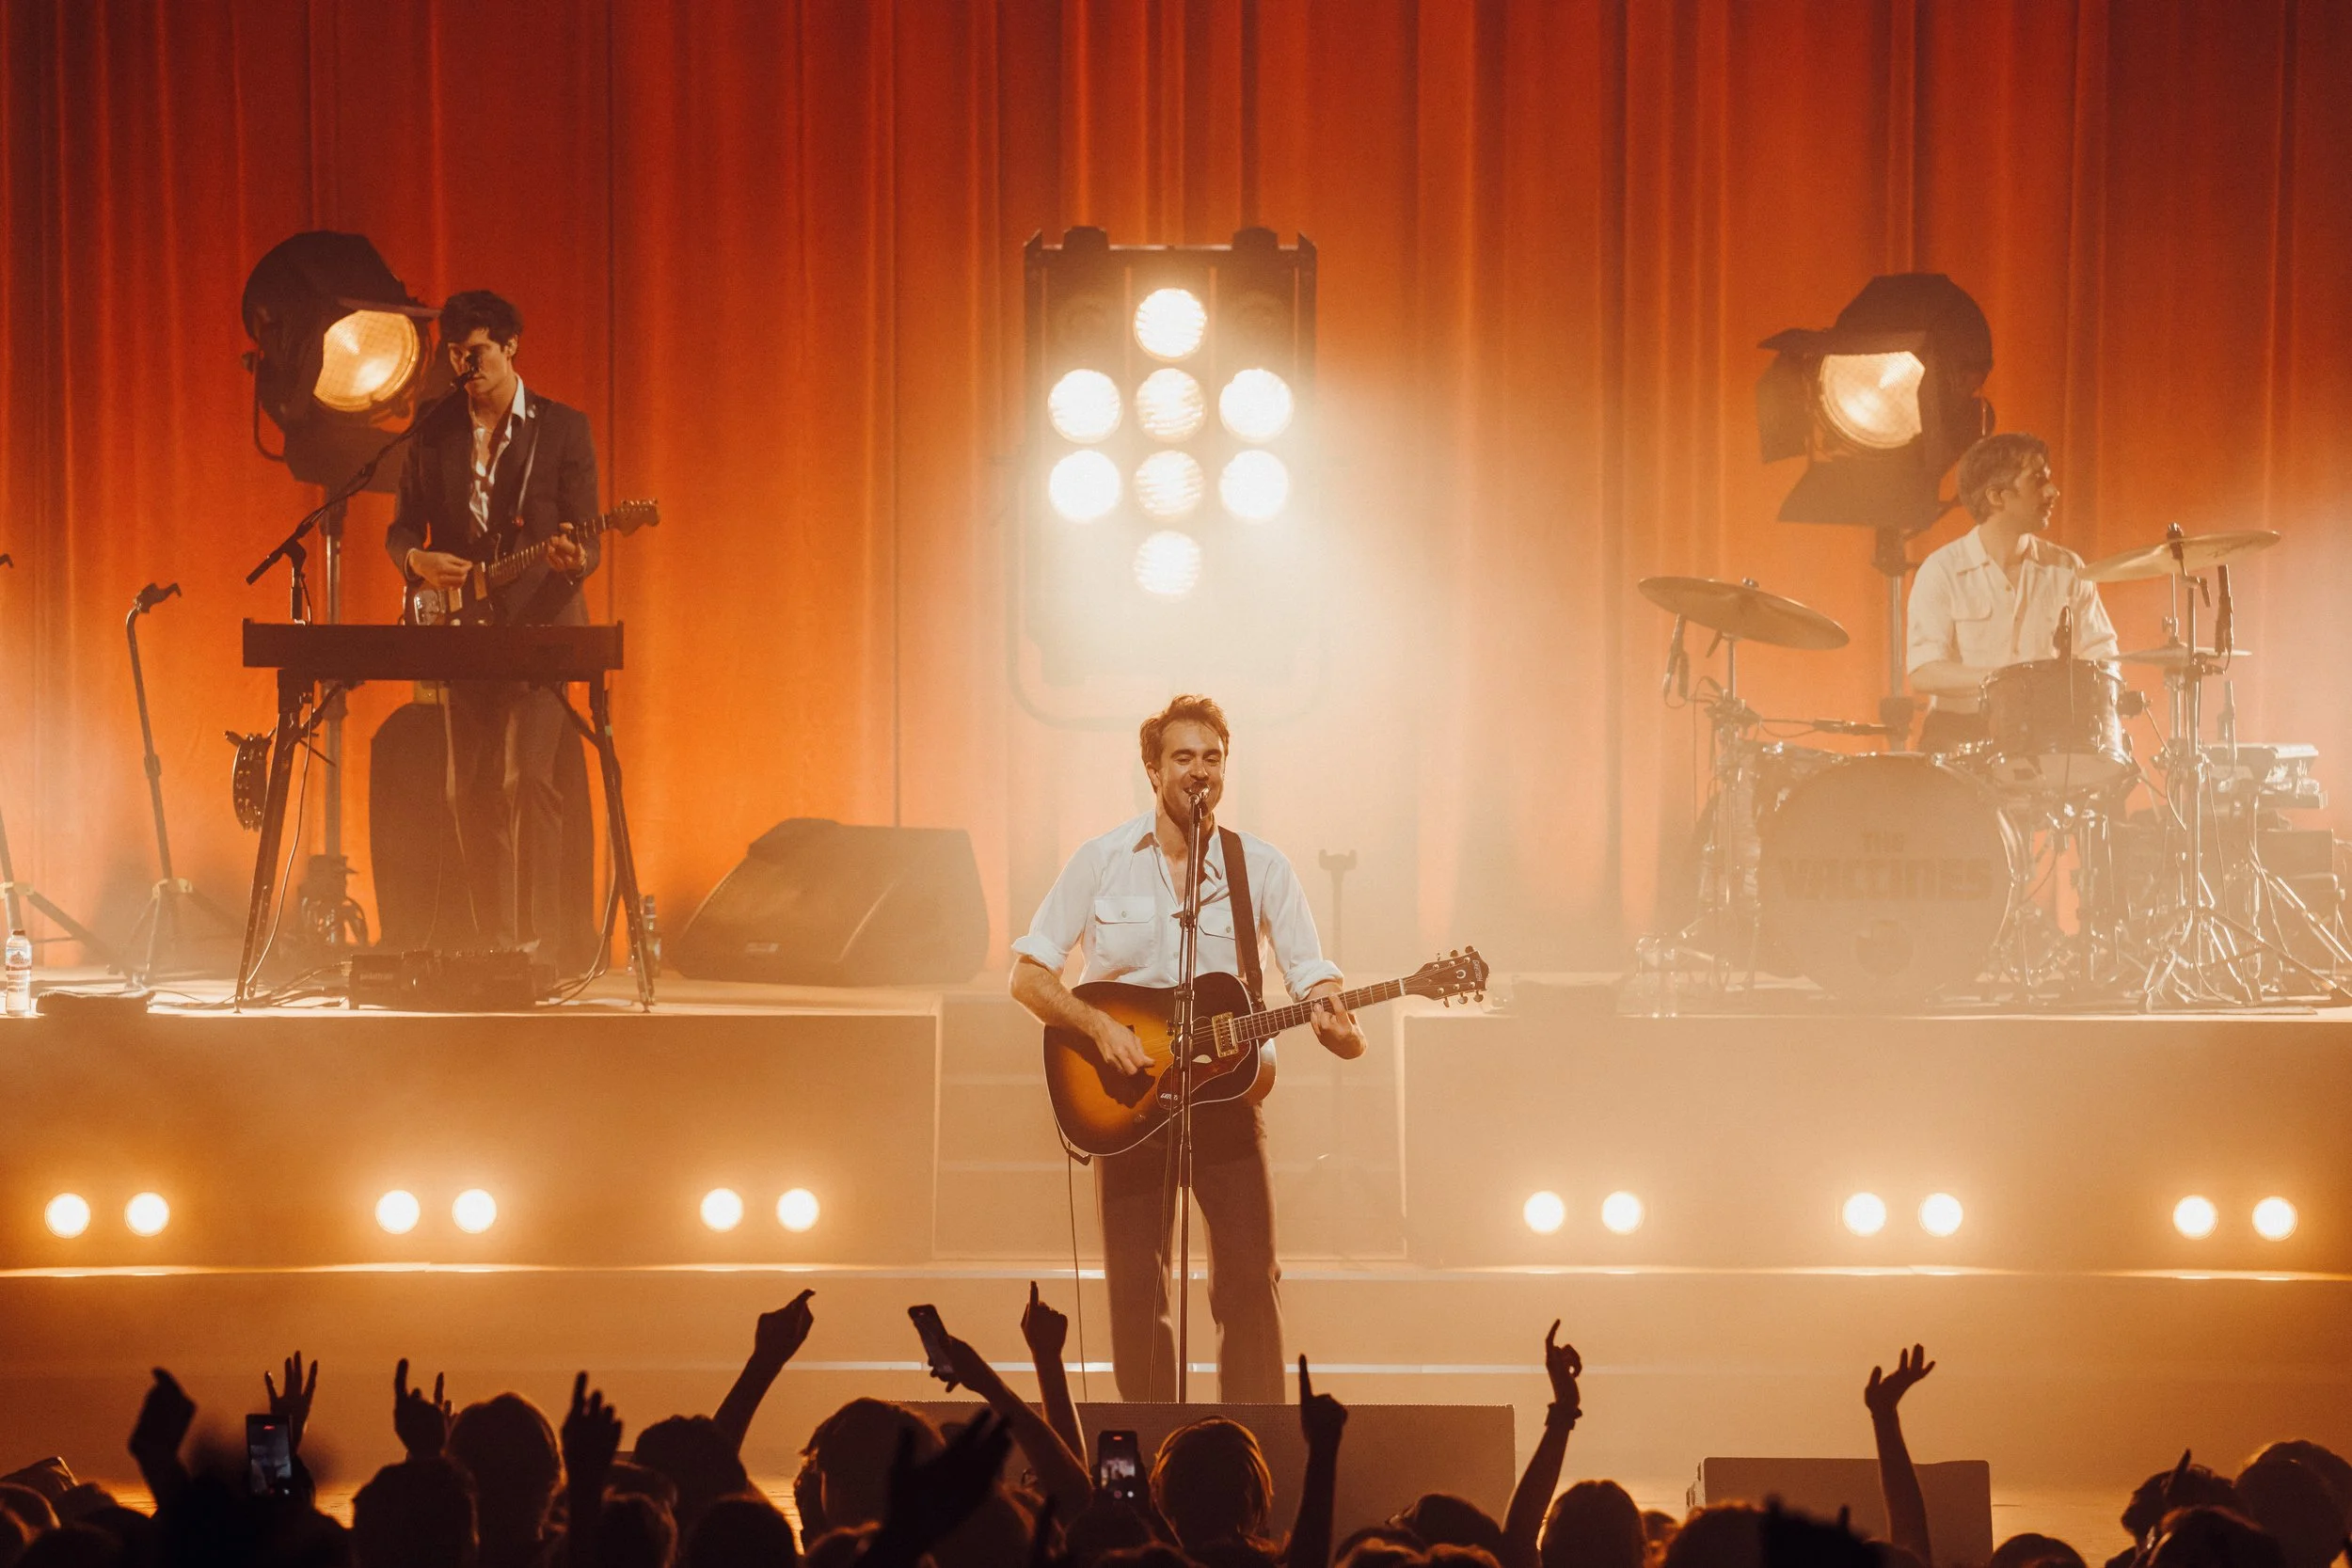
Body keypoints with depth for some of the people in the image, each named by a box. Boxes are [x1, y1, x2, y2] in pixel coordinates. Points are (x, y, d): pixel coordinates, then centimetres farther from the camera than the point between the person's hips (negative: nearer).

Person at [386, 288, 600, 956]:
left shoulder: (564, 429, 1)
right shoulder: (432, 433, 10)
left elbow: (585, 539, -2)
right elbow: (401, 528, 13)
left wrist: (573, 558, -25)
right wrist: (417, 560, -9)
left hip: (538, 625, -4)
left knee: (526, 777, -18)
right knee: (470, 789, 4)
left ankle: (542, 940, -17)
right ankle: (494, 944, 12)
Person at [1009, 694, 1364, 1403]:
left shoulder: (1261, 866, 1)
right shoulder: (1102, 861, -1)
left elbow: (1312, 975, -3)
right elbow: (1029, 974, 0)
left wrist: (1339, 1028, -26)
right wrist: (1098, 1025, -17)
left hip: (1224, 1092, 0)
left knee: (1251, 1280, -10)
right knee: (1135, 1295, 1)